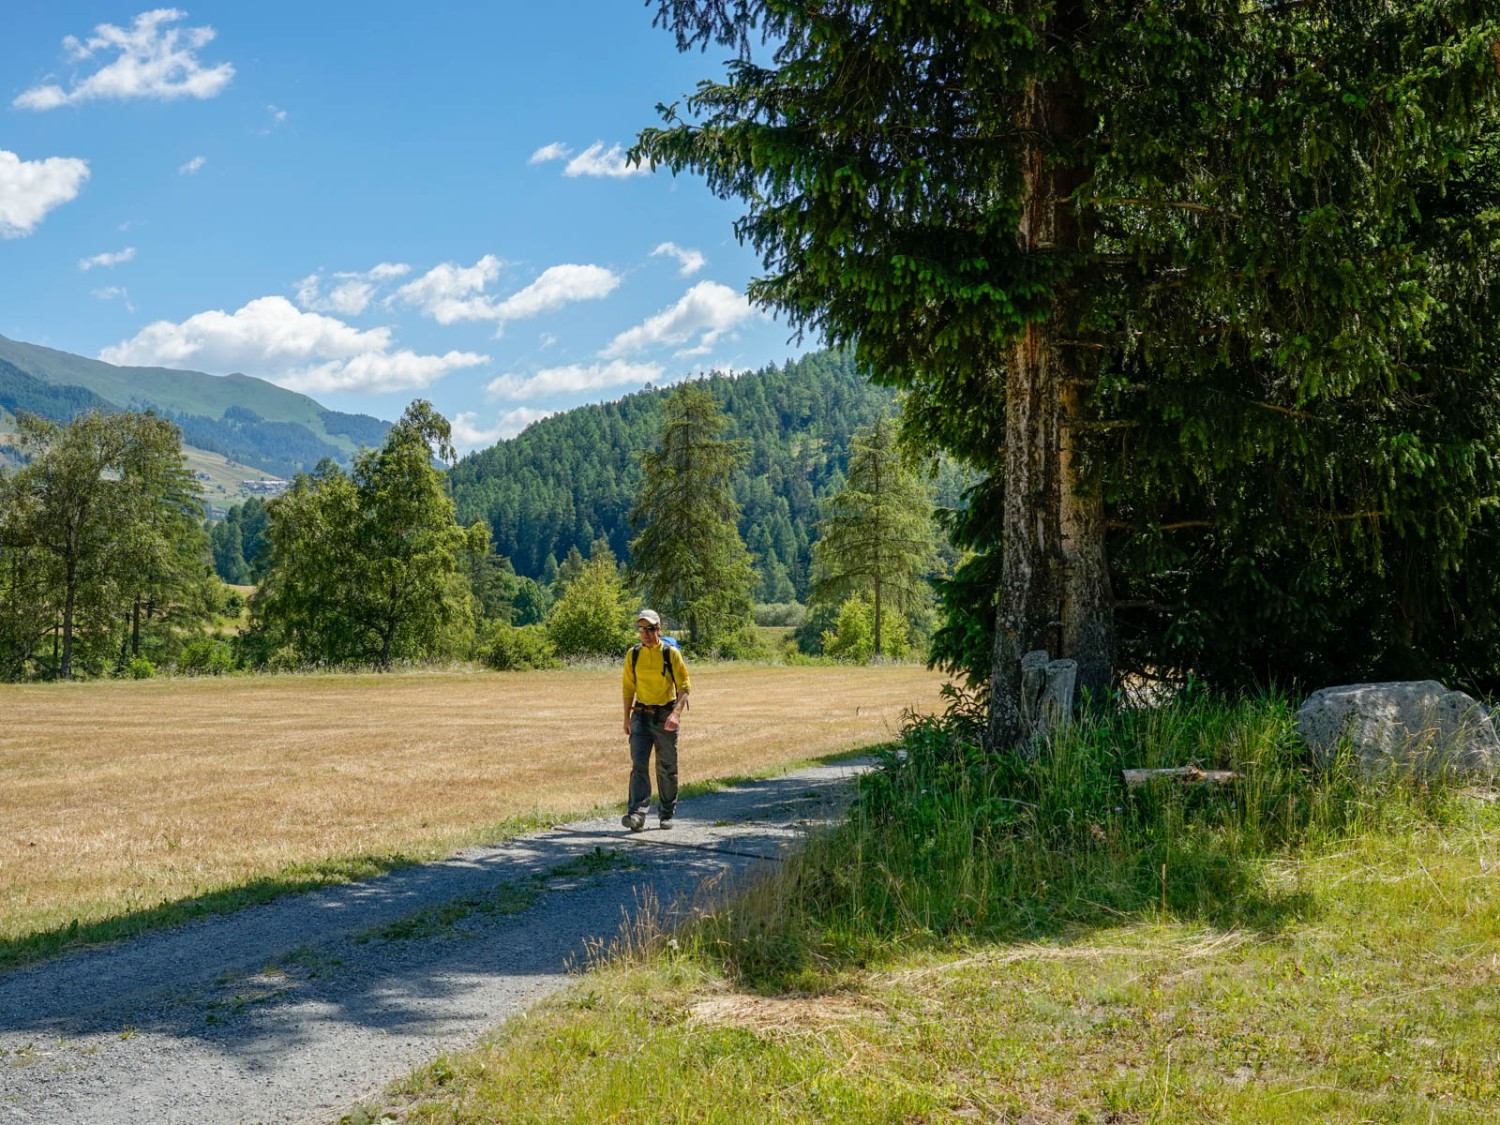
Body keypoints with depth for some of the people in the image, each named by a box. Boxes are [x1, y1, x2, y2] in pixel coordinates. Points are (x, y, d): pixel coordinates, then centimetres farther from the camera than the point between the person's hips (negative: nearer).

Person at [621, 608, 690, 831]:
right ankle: (636, 814, -20)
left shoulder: (671, 653, -5)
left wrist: (676, 713, -20)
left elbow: (684, 686, -7)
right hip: (642, 715, 2)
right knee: (638, 764, -12)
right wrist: (627, 718, 8)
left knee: (667, 768, 7)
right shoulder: (633, 655, 4)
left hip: (665, 717, -2)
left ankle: (666, 814, 21)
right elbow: (629, 688, 12)